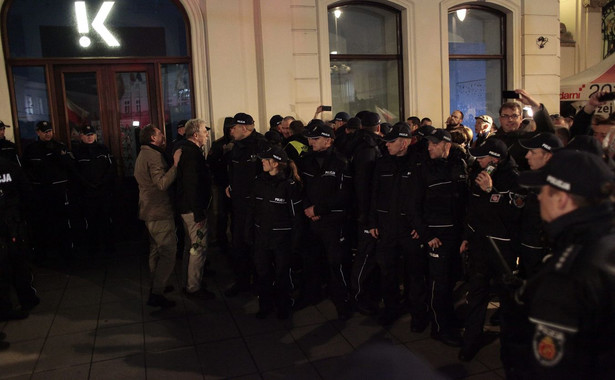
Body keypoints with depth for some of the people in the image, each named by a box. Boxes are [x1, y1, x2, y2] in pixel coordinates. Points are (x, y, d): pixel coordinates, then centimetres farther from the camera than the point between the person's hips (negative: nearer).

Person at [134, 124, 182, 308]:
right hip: (160, 212, -11)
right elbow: (162, 183, -28)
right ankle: (156, 294, -7)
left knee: (156, 252, 20)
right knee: (168, 254, -9)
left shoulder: (143, 155, 17)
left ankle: (155, 287, 31)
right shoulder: (154, 155, -17)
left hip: (150, 212, 11)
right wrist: (175, 163, -28)